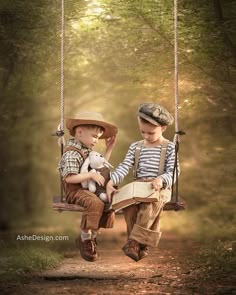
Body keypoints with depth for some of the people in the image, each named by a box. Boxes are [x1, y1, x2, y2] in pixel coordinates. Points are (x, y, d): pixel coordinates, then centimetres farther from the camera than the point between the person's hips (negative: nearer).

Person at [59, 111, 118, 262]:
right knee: (95, 203, -33)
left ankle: (91, 236, 10)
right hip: (75, 190, -10)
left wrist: (109, 149, 23)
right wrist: (91, 175, -26)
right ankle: (85, 238, -17)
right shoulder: (72, 153, -16)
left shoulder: (88, 150, 15)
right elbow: (69, 178, -25)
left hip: (88, 189, 10)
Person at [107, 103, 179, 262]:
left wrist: (161, 180, -25)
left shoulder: (170, 147, 3)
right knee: (128, 204, -28)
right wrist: (111, 182, -11)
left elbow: (173, 171, -4)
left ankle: (135, 242, -33)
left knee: (150, 204, -36)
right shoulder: (135, 147, 15)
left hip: (160, 188, -4)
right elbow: (124, 167, 5)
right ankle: (141, 243, -19)